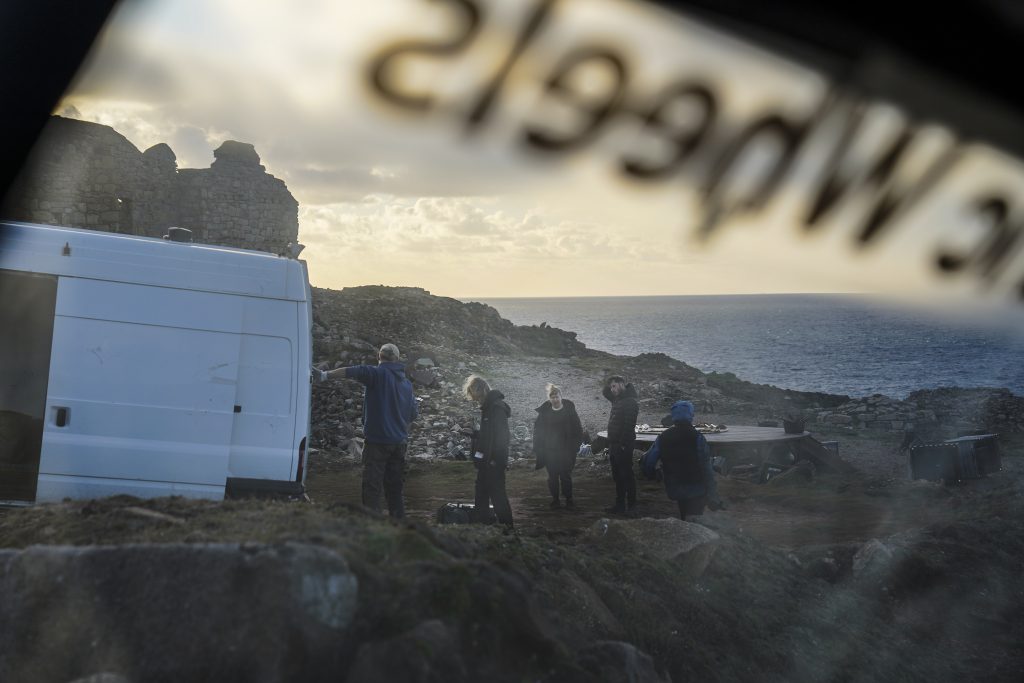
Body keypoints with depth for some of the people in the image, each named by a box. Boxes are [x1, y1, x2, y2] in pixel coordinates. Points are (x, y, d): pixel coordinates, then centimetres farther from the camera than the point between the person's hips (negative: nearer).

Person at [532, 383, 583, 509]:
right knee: (552, 476, 5)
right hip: (549, 450, 1)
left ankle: (569, 500, 10)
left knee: (566, 475, 0)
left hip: (566, 450, -1)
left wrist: (575, 445, -4)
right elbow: (537, 431, 6)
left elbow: (577, 428, 2)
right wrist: (538, 448, 0)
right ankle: (555, 500, 14)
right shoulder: (544, 412, 1)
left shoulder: (569, 410, -1)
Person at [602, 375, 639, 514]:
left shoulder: (630, 402, -14)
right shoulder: (617, 399, 13)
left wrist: (623, 444, -23)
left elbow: (629, 425, -21)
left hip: (623, 445, -10)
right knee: (618, 476, 12)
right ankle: (620, 505, 16)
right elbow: (605, 393, 30)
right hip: (614, 444, 10)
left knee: (626, 475, -4)